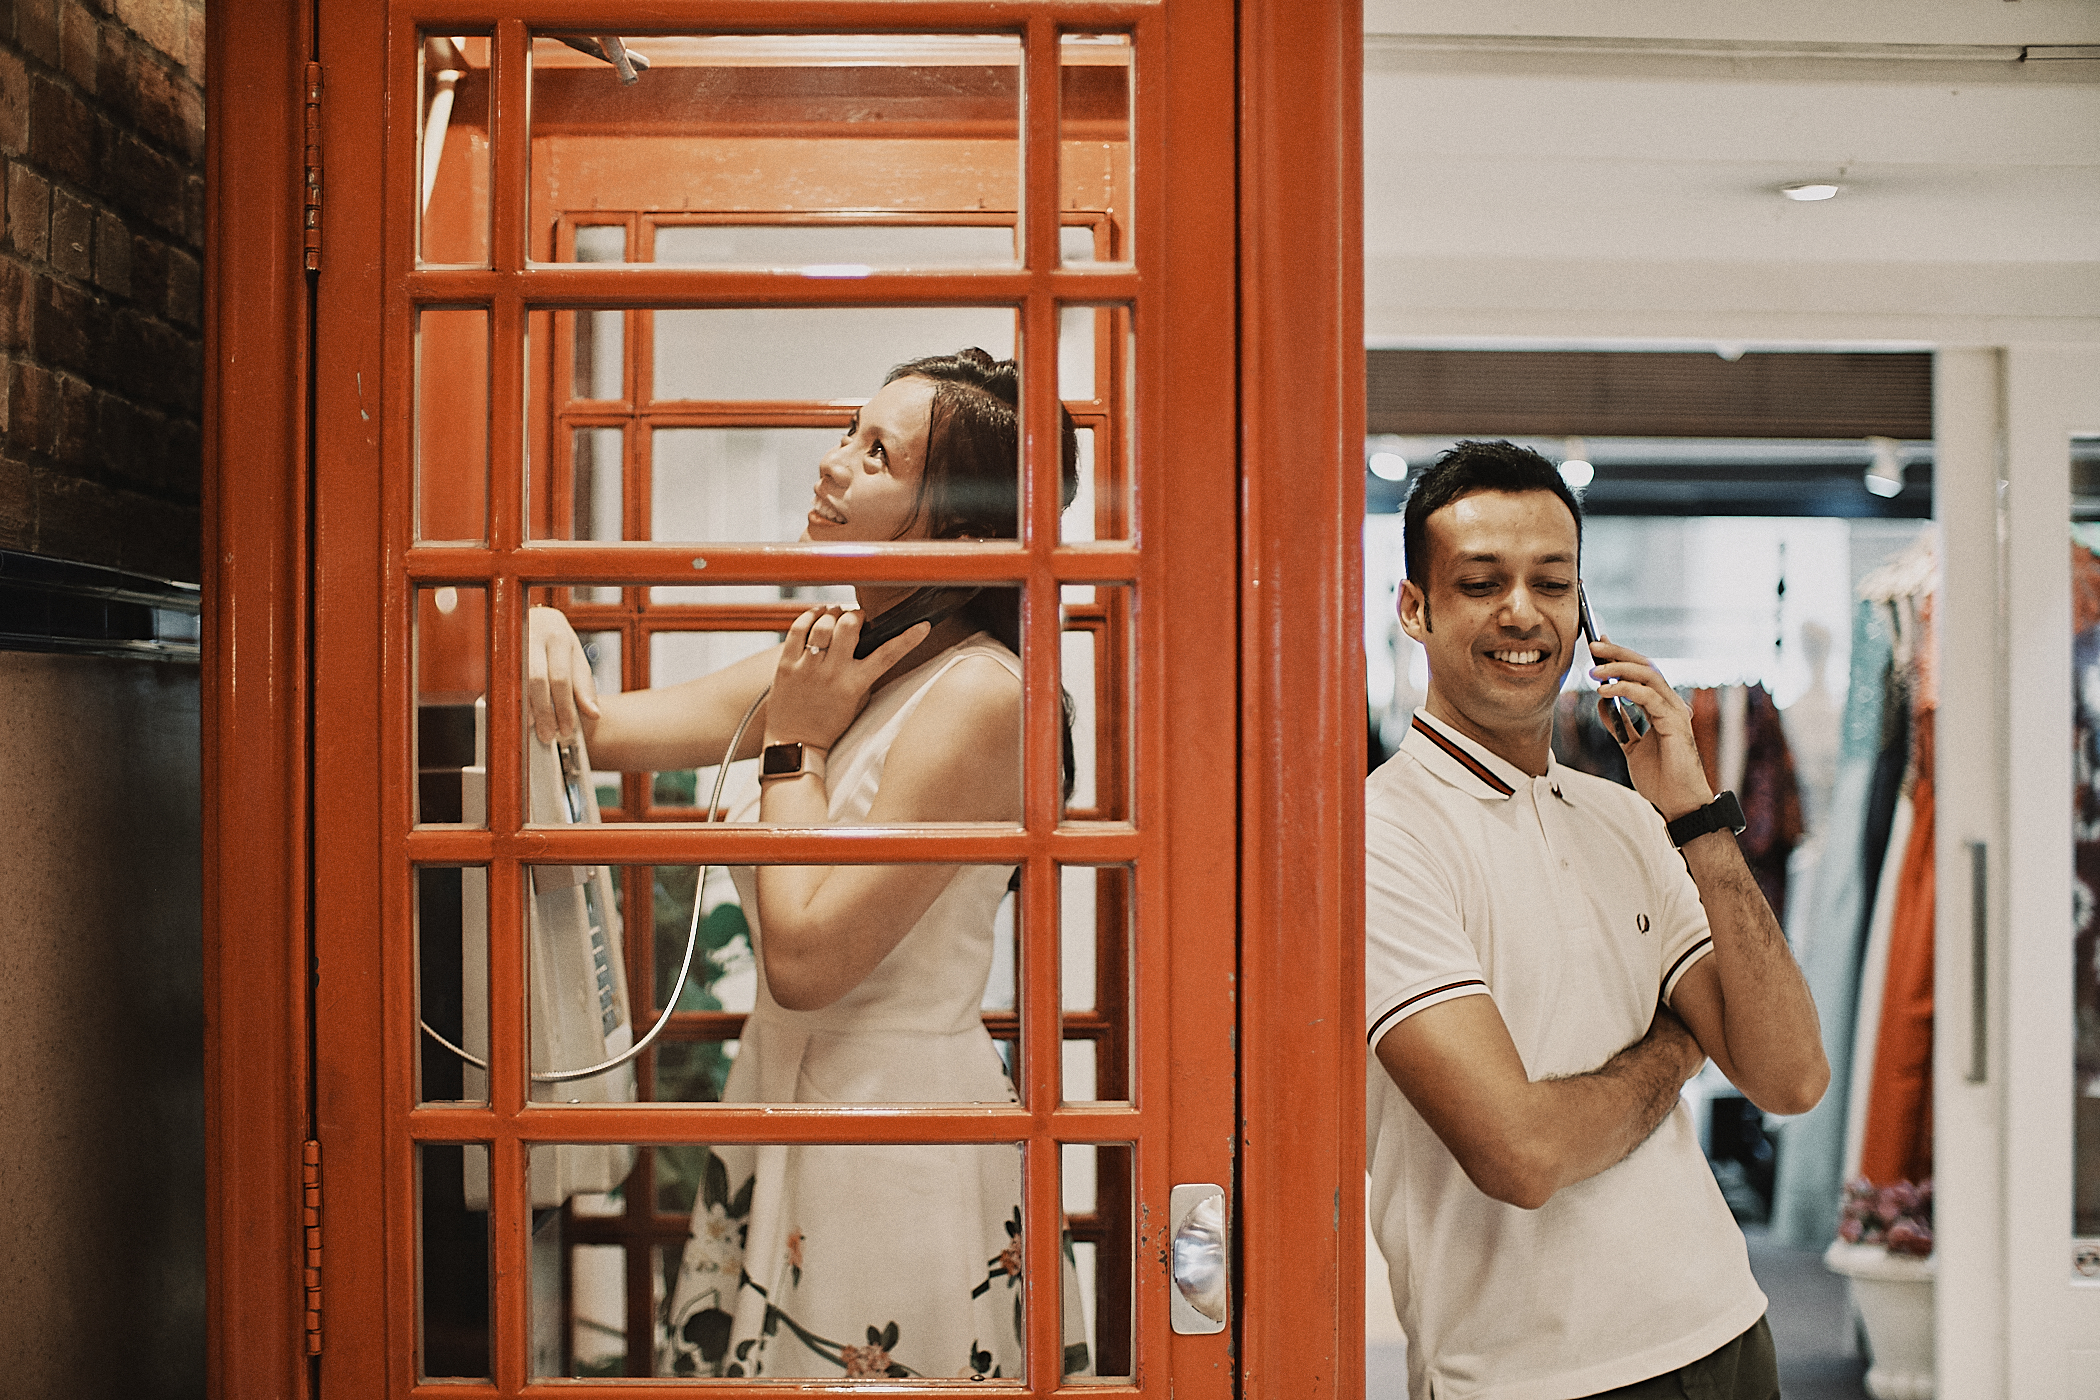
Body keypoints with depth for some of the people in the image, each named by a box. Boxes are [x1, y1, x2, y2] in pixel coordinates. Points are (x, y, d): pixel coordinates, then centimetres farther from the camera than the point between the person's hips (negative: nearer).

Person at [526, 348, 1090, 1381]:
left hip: (901, 1133, -8)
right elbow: (604, 731, 11)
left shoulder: (977, 694, -19)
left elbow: (805, 957, -22)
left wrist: (796, 744, -12)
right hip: (782, 1102, 8)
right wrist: (545, 635, -8)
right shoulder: (831, 663, 6)